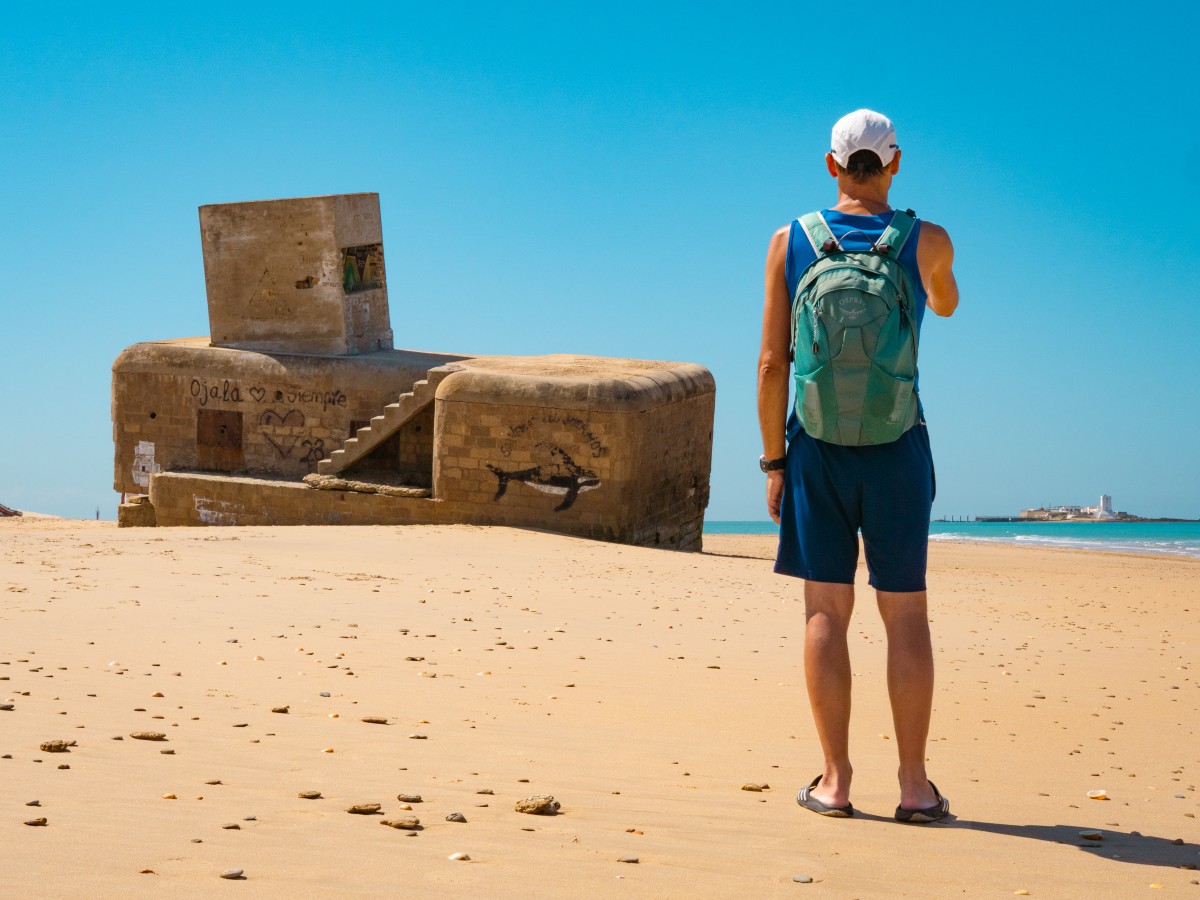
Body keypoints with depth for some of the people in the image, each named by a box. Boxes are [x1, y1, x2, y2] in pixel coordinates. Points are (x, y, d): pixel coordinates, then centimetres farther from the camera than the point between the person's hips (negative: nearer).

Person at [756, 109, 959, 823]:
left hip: (817, 446, 1)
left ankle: (835, 781, 5)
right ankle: (916, 786, 5)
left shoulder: (790, 242, 0)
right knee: (906, 616, 4)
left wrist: (774, 459, 5)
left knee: (827, 612, 4)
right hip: (896, 448, -1)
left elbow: (772, 363, -2)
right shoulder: (928, 242, -1)